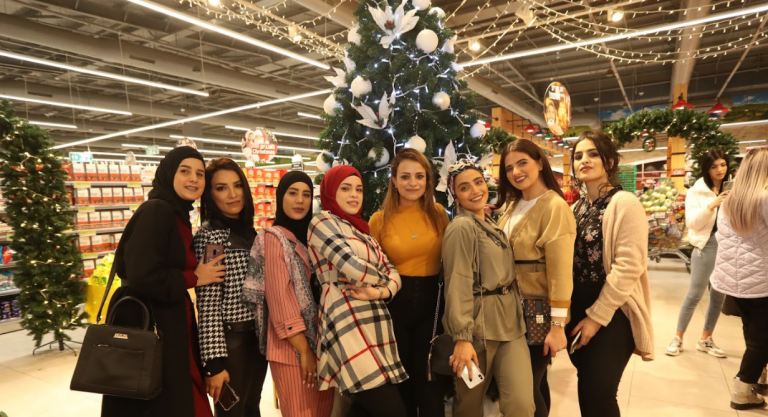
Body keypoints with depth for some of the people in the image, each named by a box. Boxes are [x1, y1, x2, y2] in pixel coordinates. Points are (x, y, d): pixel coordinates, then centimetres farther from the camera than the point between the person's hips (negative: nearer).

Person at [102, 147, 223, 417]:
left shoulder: (179, 215, 11)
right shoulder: (156, 211, -16)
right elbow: (141, 277, -25)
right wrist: (194, 278, -14)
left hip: (172, 328, 9)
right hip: (148, 332, -9)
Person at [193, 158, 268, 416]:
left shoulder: (248, 231, 6)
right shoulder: (209, 235, -16)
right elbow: (207, 305, -19)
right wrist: (214, 362, -20)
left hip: (257, 337, 7)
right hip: (230, 341, -7)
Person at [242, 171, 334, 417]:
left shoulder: (311, 237, 11)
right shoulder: (273, 238, -10)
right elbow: (280, 297, -16)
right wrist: (304, 350, -16)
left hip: (321, 342, 7)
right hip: (293, 346, -7)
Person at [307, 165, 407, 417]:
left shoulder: (362, 229, 21)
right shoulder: (323, 222, -2)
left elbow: (392, 272, 12)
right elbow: (354, 268, -16)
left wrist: (380, 292, -10)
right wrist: (381, 280, 3)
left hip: (376, 323, 8)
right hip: (349, 325, -8)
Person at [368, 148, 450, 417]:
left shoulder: (439, 214, 0)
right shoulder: (379, 220, -5)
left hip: (431, 302, 1)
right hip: (393, 304, -1)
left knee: (431, 383, 12)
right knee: (398, 384, 16)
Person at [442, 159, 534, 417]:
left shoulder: (491, 223, 13)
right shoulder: (462, 227, -13)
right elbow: (457, 285, -18)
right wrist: (462, 337, -22)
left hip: (510, 320, 7)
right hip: (478, 322, -7)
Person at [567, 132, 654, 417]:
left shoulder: (624, 203, -13)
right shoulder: (577, 208, 9)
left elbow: (628, 267, -19)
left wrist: (597, 316, -16)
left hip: (612, 314, -6)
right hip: (578, 311, 7)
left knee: (599, 394, 1)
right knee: (585, 389, 16)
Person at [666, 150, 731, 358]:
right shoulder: (697, 191, -2)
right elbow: (692, 223, -10)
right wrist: (712, 205, -19)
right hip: (707, 245, -4)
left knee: (719, 295, 11)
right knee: (695, 294, -2)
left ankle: (705, 339, 24)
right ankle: (678, 338, 11)